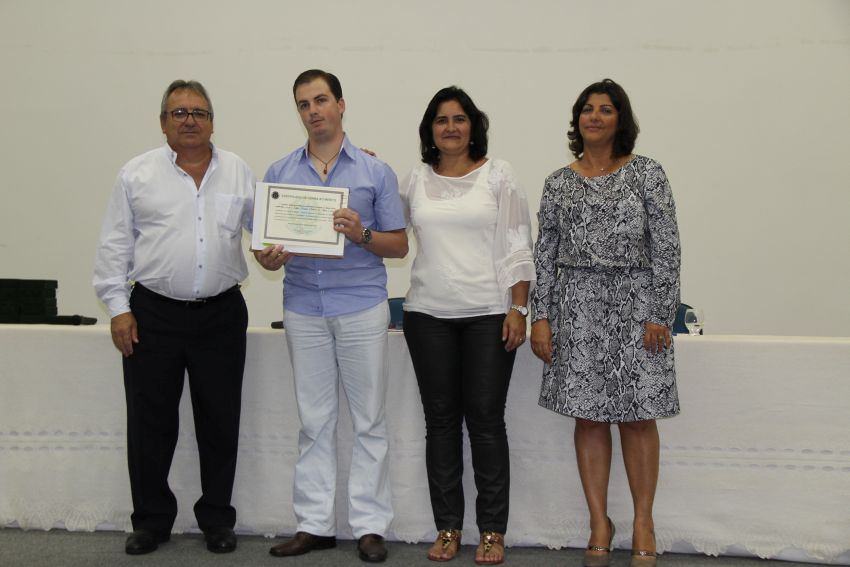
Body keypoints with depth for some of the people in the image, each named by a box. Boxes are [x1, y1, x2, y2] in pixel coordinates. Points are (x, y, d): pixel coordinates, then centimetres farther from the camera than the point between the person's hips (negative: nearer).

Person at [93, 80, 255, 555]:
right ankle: (152, 519, 21)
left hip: (221, 315, 1)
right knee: (150, 422, 6)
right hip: (154, 315, -1)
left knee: (220, 421, 7)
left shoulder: (239, 172, 7)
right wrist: (118, 307, -2)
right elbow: (116, 245, 3)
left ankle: (217, 519, 21)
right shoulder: (138, 174, 3)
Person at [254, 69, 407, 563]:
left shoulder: (375, 171, 3)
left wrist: (362, 234, -16)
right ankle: (315, 523, 15)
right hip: (304, 308, 2)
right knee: (315, 420, 7)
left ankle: (370, 523, 9)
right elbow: (264, 242, 11)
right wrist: (270, 257, -12)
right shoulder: (279, 173, 10)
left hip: (362, 305, -2)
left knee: (369, 420, 1)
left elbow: (399, 245, 3)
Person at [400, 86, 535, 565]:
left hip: (488, 314, -3)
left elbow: (519, 247, -1)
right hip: (428, 315, 3)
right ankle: (448, 527, 17)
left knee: (486, 421, 1)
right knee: (441, 420, 7)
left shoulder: (498, 174, 2)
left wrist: (518, 309, -8)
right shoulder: (416, 180, 9)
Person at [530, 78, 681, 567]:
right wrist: (540, 316, 1)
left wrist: (660, 315, -8)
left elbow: (667, 249, -2)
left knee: (638, 415, 1)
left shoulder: (647, 173, 1)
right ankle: (600, 524, 16)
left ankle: (644, 526, 15)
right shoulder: (559, 183, 8)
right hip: (577, 307, 2)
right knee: (589, 416, 5)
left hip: (635, 303, -2)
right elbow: (545, 253, 8)